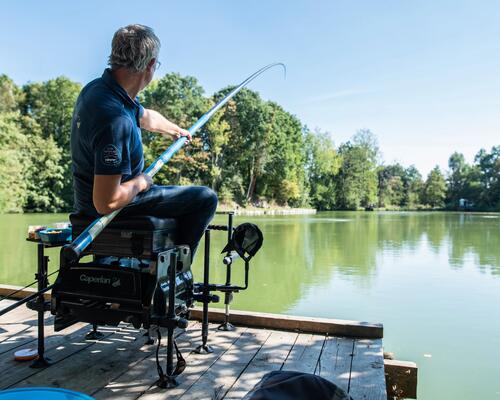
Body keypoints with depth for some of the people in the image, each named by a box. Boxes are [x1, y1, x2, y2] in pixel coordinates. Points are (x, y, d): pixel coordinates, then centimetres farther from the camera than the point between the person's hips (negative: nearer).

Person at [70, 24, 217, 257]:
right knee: (205, 198, -5)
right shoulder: (116, 120, -33)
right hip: (111, 211, -10)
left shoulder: (97, 88, -1)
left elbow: (145, 117, 20)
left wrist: (176, 130, 36)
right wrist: (141, 183, -14)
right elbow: (106, 203, -33)